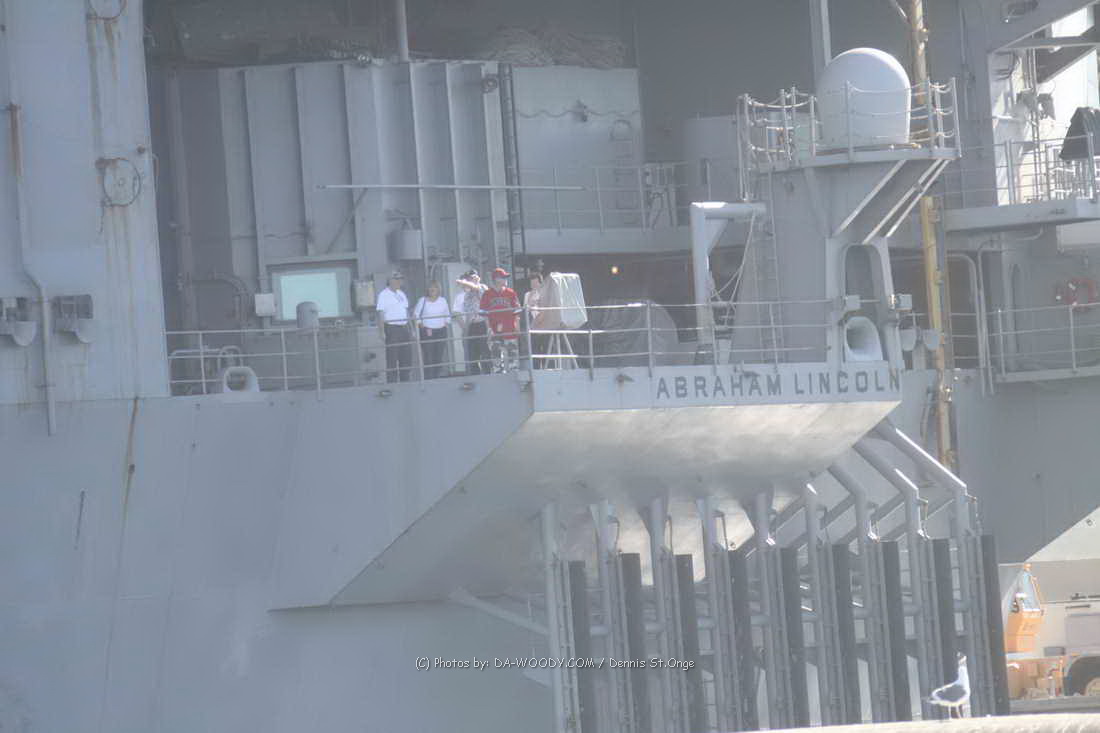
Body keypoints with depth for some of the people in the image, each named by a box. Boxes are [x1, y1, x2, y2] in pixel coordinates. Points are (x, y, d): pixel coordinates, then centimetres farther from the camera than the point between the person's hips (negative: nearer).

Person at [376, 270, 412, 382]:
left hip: (403, 328, 7)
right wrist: (382, 332, -18)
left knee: (406, 358, 8)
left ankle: (405, 381, 15)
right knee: (392, 359, -6)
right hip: (391, 328, -7)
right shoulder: (384, 295, -6)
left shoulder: (401, 294, 16)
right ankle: (391, 382, -5)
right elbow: (381, 313, -10)